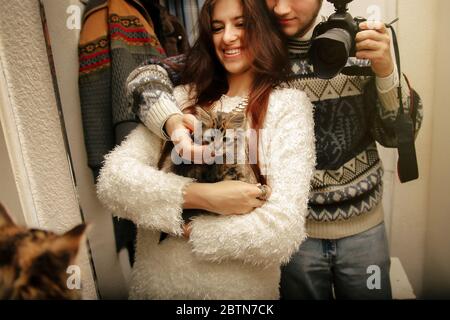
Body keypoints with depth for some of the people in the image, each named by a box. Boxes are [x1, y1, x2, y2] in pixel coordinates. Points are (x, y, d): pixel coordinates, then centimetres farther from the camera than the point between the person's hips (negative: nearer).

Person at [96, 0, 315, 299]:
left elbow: (283, 230, -20)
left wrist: (183, 227, -13)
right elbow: (113, 177, -11)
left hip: (241, 286, -2)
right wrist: (201, 195, -22)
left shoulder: (288, 104, -10)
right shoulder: (184, 98, -2)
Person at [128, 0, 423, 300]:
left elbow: (399, 133, -5)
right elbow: (147, 75, -13)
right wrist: (172, 120, -35)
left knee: (371, 292, 22)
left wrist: (385, 68, -23)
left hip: (364, 226, 2)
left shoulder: (356, 41, -6)